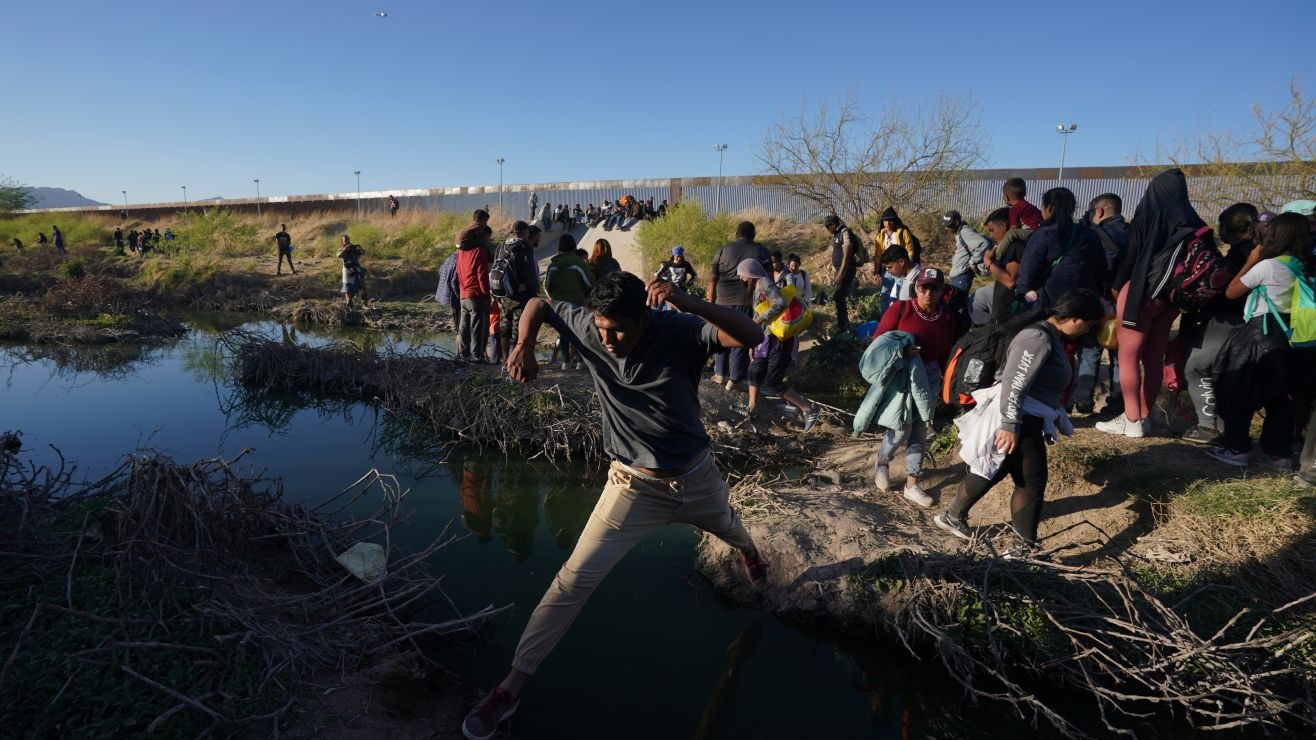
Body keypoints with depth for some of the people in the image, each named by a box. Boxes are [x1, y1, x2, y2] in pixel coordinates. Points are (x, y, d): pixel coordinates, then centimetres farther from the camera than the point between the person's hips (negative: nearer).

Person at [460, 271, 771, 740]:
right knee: (575, 579, -9)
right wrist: (524, 346, -23)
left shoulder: (679, 331, -26)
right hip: (635, 486, 0)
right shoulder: (588, 329, -19)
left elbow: (752, 336, -40)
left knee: (730, 529, 33)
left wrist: (686, 303, -53)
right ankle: (516, 680, 5)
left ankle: (750, 553, 71)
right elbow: (537, 306, -2)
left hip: (698, 476, 1)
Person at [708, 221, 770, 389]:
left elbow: (712, 279, 4)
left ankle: (720, 374, 24)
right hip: (747, 302, -2)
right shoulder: (761, 251, 4)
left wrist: (711, 302, 9)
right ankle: (735, 380, 7)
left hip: (723, 300, 2)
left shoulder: (723, 250, 8)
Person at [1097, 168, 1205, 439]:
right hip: (1169, 296, 6)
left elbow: (1131, 255, -9)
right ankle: (1143, 417, 18)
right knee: (1153, 358, 11)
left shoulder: (1147, 216, -9)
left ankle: (1132, 421, 0)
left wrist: (1115, 287, 1)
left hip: (1142, 292, -6)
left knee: (1128, 356, -1)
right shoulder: (1191, 222, 7)